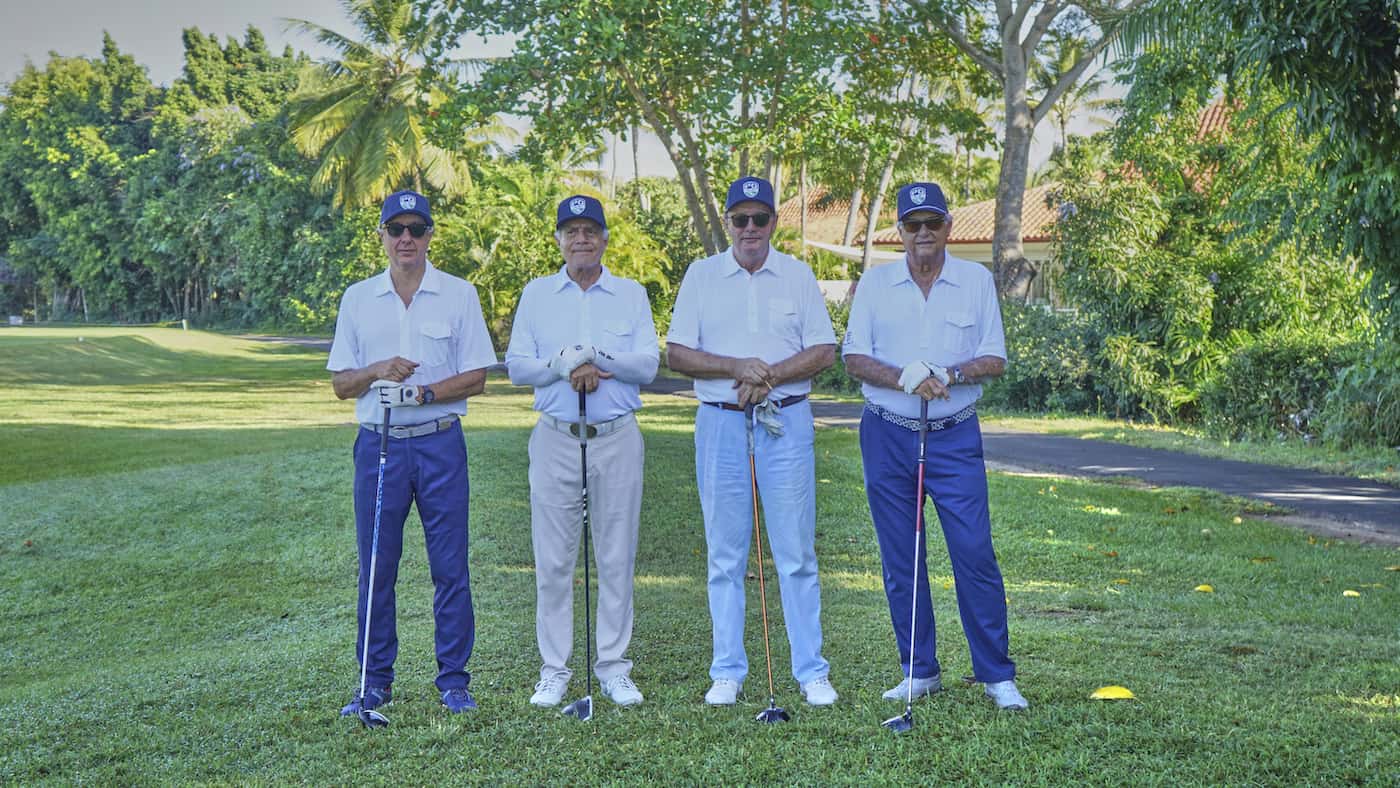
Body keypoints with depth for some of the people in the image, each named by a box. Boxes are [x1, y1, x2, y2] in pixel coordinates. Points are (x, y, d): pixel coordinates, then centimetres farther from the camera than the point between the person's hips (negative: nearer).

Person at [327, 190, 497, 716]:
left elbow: (475, 377, 1)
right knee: (375, 568, 5)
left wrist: (424, 392, -14)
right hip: (378, 443, 2)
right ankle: (375, 681, 15)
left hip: (440, 442, -1)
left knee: (450, 567, 1)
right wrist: (378, 371, -12)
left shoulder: (459, 295, 4)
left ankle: (454, 679, 11)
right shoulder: (357, 298, 9)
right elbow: (340, 383, 8)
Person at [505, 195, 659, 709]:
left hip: (618, 438, 0)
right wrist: (567, 366, -14)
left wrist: (591, 353, -15)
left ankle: (613, 667, 13)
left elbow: (648, 364, -4)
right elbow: (516, 366, 2)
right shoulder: (537, 294, 9)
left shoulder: (631, 295, 7)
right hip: (555, 439, 0)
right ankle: (554, 670, 10)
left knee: (617, 556, 3)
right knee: (553, 559, 2)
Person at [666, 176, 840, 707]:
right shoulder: (701, 276, 7)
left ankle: (811, 672, 8)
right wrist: (737, 368, -13)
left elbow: (824, 351, 3)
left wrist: (770, 376, -11)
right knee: (725, 556, 5)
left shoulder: (798, 275, 8)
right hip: (720, 423, 1)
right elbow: (676, 353, 1)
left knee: (796, 553, 0)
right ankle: (727, 672, 13)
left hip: (786, 421, 0)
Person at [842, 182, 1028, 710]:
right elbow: (854, 357, 1)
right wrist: (904, 379, -16)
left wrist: (951, 375, -16)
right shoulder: (875, 282, 6)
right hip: (887, 434, 1)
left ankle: (997, 676, 4)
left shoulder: (977, 281, 5)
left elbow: (995, 359, 3)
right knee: (899, 561, 4)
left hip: (954, 435, -1)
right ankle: (920, 672, 16)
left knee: (974, 553, -6)